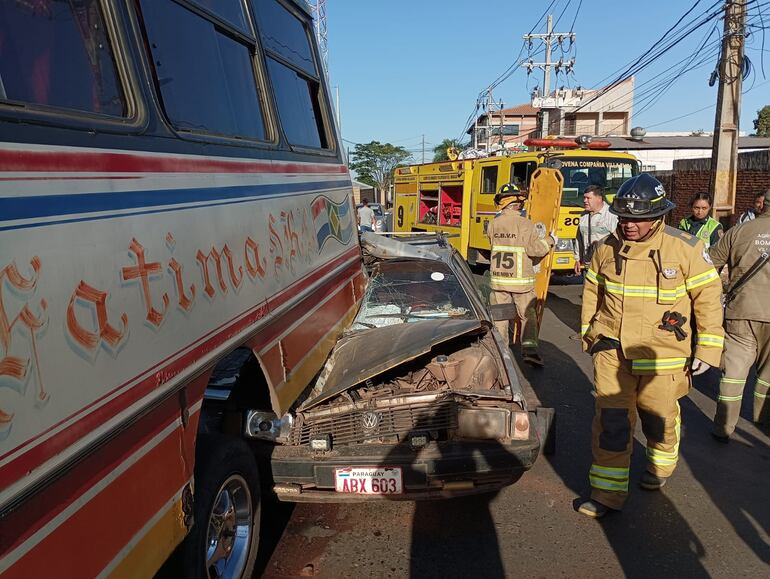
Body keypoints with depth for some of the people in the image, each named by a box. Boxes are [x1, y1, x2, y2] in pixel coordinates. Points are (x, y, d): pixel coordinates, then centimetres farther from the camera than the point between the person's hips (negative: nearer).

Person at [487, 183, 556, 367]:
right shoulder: (525, 224, -12)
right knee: (528, 315, 7)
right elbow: (535, 249, -15)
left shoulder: (493, 224, 1)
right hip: (521, 280, -3)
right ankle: (529, 349, -3)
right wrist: (549, 240, 6)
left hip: (498, 279, 3)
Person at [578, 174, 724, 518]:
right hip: (611, 350, 2)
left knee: (659, 418, 17)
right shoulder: (607, 248, -2)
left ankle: (661, 466, 47)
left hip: (661, 357, -2)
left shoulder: (685, 249, -11)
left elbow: (708, 297, -4)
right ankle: (607, 491, 11)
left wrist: (708, 348, -4)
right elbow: (592, 292, 12)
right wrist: (588, 333, 17)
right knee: (611, 422, 0)